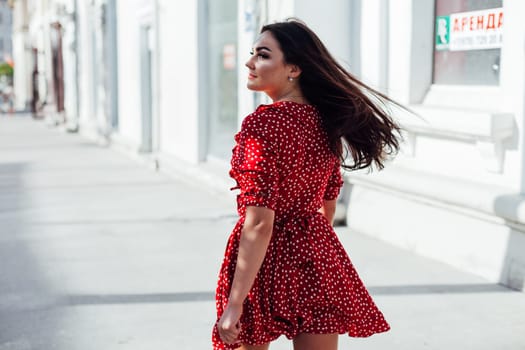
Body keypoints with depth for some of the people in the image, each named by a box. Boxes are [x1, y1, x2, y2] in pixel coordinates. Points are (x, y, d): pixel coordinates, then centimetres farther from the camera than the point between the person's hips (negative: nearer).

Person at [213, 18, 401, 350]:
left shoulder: (262, 125, -17)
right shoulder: (325, 121, 5)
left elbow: (259, 224, -22)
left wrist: (234, 304, -20)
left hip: (266, 262, -6)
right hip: (316, 259, 6)